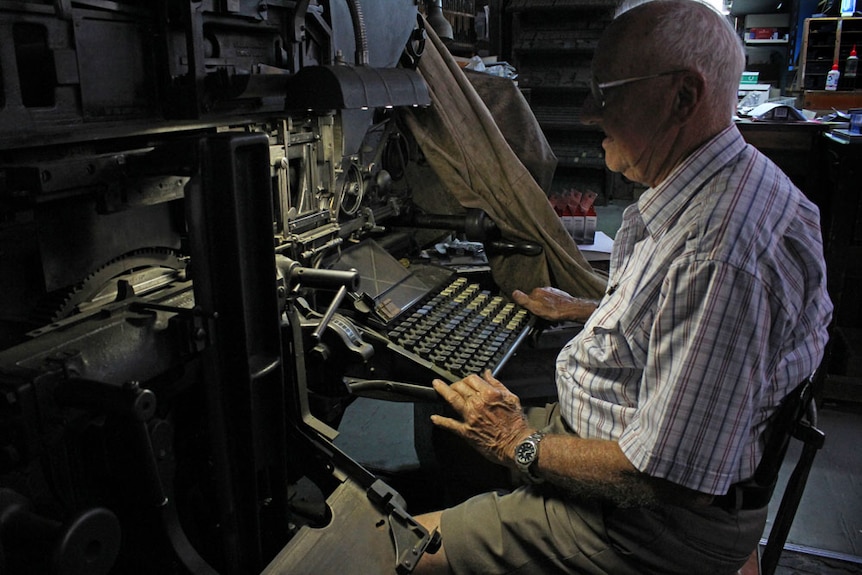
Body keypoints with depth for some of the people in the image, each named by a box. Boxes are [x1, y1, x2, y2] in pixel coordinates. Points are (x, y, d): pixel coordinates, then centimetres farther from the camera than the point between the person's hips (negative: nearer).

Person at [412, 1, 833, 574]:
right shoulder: (712, 189, 3)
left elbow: (671, 478, -30)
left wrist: (522, 445, -18)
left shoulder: (721, 254, -33)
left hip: (657, 525, -10)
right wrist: (584, 311, 18)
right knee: (439, 424, 16)